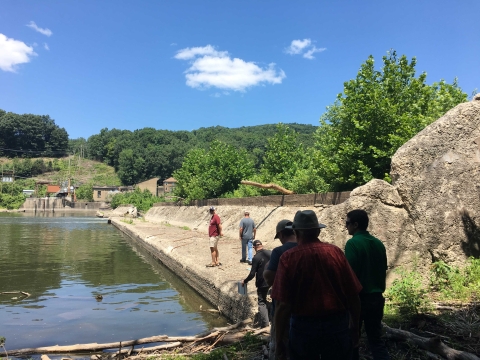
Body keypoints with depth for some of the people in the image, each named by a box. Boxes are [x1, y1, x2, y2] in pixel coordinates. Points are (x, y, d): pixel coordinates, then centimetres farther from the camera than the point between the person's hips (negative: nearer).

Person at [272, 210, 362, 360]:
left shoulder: (288, 257, -12)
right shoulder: (335, 252, -5)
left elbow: (283, 305, -14)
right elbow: (353, 295, -2)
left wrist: (279, 342, -5)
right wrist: (355, 327, 12)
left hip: (303, 327, -2)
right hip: (338, 325, 2)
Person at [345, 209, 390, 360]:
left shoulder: (353, 243, -15)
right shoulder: (379, 243, 6)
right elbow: (383, 271, 13)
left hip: (358, 298, -6)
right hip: (376, 298, 6)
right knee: (376, 339, 12)